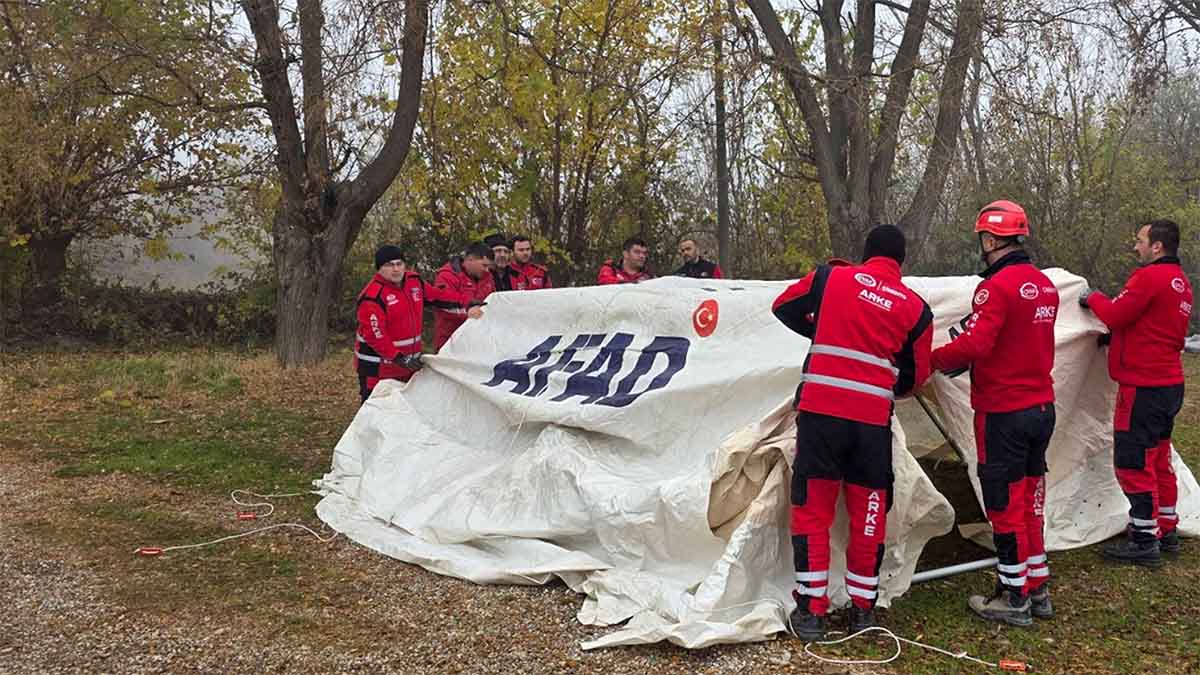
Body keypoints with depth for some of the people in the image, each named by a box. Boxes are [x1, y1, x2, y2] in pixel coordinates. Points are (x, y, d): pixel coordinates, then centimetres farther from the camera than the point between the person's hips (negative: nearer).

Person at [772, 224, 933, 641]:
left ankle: (811, 611, 8)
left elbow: (784, 308, 16)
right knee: (868, 514, 14)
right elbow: (915, 376, 13)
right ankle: (863, 609, 22)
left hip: (820, 410, -1)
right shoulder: (916, 308, 6)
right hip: (873, 420, 1)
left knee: (812, 510, 7)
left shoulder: (830, 277, 3)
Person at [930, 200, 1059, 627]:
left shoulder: (997, 286, -19)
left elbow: (974, 344, -27)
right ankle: (1038, 590, 26)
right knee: (1029, 499, 17)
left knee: (1005, 504, 2)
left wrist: (935, 359, -9)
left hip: (1003, 413, -8)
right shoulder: (1046, 286, 10)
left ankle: (1013, 599, 11)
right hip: (1042, 407, 8)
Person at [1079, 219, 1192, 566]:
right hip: (1170, 384, 10)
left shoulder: (1149, 277, -17)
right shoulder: (1180, 282, 14)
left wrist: (1093, 298, 0)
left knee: (1133, 462, -4)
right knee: (1158, 461, 18)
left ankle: (1144, 542, 0)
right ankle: (1166, 532, 27)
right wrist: (1114, 337, 13)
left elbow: (1115, 315, -18)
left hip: (1143, 388, -10)